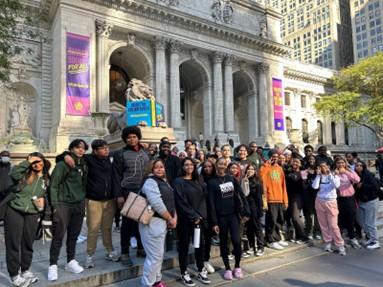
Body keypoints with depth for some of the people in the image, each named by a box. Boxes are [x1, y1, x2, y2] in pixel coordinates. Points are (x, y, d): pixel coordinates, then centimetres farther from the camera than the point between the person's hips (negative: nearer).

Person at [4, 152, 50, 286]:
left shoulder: (46, 180, 9)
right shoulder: (24, 174, -2)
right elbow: (13, 173, -24)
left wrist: (43, 201, 0)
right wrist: (27, 162, -18)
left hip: (32, 215, 3)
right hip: (14, 211, -3)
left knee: (28, 243, 13)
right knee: (13, 243, 2)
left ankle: (25, 270, 32)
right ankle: (14, 275, 15)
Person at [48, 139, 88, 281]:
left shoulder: (84, 165, 9)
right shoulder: (62, 164, -8)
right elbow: (53, 186, -9)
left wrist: (84, 200, 10)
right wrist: (55, 205, -13)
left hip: (79, 205, 5)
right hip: (64, 204, -5)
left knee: (74, 235, 12)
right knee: (58, 236, -3)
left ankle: (71, 261, 24)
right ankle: (53, 265, 8)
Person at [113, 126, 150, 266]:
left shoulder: (145, 152, 11)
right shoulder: (120, 154, -3)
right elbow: (117, 176, -5)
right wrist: (119, 195, -11)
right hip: (128, 192, -4)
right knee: (127, 223, 3)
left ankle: (141, 248, 27)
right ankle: (124, 253, 15)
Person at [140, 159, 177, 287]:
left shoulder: (164, 182, 16)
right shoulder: (150, 181, -13)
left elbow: (171, 202, 13)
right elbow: (157, 204, -24)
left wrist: (174, 217, -3)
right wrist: (170, 219, -15)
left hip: (162, 222, 9)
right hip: (153, 222, -9)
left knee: (159, 254, 19)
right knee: (155, 255, -4)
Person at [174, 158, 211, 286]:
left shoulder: (197, 182, 12)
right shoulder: (179, 182, -6)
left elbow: (203, 199, 6)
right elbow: (181, 202, -13)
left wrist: (200, 216, -8)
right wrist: (193, 217, -14)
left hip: (199, 218, 5)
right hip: (184, 219, -5)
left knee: (200, 244, 9)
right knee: (184, 246, 5)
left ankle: (201, 272, 23)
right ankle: (184, 274, 18)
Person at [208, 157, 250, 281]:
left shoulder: (232, 178, 5)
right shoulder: (212, 182, -4)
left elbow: (241, 195, 4)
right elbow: (211, 203, -7)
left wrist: (246, 212, -3)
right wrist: (214, 222, -10)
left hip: (234, 214, 2)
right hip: (221, 216, -1)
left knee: (236, 241, -5)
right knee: (223, 242, 8)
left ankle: (237, 266, 17)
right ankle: (227, 268, 24)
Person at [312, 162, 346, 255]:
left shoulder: (334, 175, 0)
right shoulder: (319, 177, 5)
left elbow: (337, 185, -20)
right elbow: (315, 186, -12)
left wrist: (329, 174, -16)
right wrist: (318, 175, -11)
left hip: (331, 202, -3)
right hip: (319, 202, 3)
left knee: (333, 225, -5)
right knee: (323, 224, 7)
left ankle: (340, 245, 3)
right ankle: (327, 243, 18)